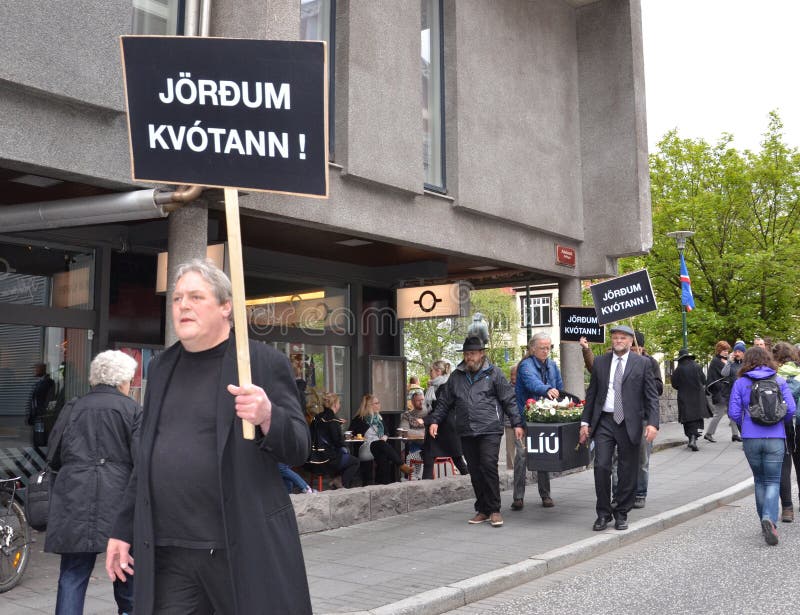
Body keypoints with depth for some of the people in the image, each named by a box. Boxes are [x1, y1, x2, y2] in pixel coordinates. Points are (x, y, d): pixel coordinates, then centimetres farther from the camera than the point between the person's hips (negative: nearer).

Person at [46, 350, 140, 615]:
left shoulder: (72, 410, 9)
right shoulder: (132, 410, -1)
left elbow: (54, 459, 12)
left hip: (74, 498, 2)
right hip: (118, 499, -2)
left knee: (73, 573, 5)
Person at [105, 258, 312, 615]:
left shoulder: (264, 363, -4)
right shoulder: (162, 368, 13)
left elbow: (298, 450, -7)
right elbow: (147, 458, 19)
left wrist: (268, 417, -26)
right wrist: (123, 530, 17)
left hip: (246, 548, -4)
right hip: (166, 554, 5)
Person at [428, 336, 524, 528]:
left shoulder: (493, 373, 4)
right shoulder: (456, 376, 14)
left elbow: (509, 400, 3)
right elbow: (444, 402, 19)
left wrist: (517, 424, -3)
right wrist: (435, 421, 9)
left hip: (490, 430, -4)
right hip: (466, 433, 4)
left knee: (489, 467, -12)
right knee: (475, 472, 7)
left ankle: (494, 510, -1)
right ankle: (482, 510, 17)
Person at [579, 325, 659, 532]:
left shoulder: (642, 363, 2)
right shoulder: (600, 362, 8)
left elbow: (651, 396, -1)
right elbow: (591, 394, 12)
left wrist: (652, 423, -13)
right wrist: (585, 422, 7)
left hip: (629, 423, -1)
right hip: (604, 421, 1)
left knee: (628, 470, 6)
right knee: (601, 466, -6)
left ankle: (622, 514, 20)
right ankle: (603, 514, 9)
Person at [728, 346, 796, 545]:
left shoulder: (741, 383, 1)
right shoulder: (779, 381, 2)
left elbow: (733, 412, -3)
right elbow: (790, 409, -3)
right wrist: (783, 424, 18)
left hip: (751, 439, 1)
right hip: (775, 439, -1)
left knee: (760, 480, 16)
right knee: (773, 481, 3)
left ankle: (765, 522, 20)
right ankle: (769, 519, -19)